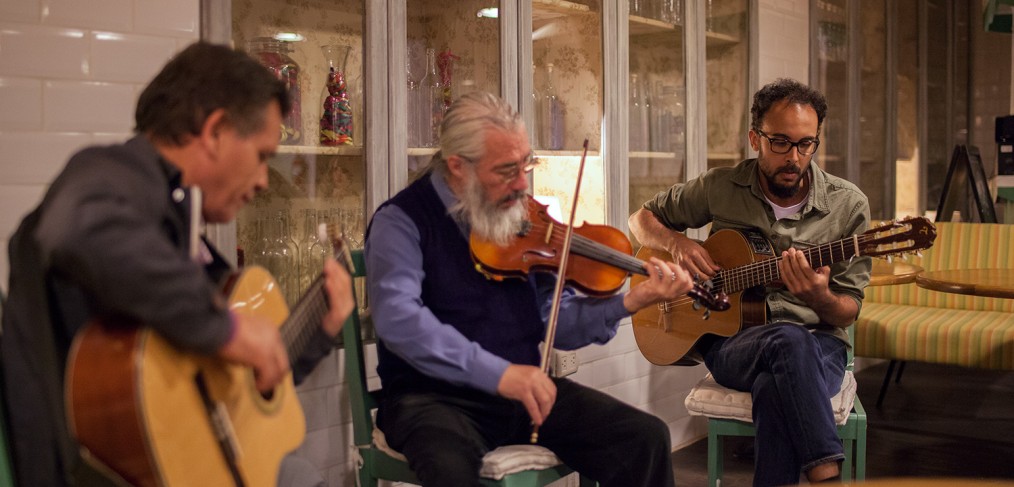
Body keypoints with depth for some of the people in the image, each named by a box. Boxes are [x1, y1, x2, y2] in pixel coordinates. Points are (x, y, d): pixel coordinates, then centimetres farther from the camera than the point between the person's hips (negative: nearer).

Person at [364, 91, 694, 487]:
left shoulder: (520, 216, 7)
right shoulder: (402, 221, -9)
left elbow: (555, 320, 8)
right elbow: (399, 320, -27)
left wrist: (628, 302, -9)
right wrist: (497, 373, -35)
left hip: (522, 389, 5)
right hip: (433, 396, -5)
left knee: (646, 438, -8)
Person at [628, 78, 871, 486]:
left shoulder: (848, 204, -1)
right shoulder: (721, 188, 2)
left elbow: (847, 312, 1)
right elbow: (643, 218, 15)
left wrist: (820, 298, -24)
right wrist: (677, 244, -7)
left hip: (817, 344, 0)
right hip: (732, 338, 0)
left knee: (775, 387, -39)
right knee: (789, 340, -38)